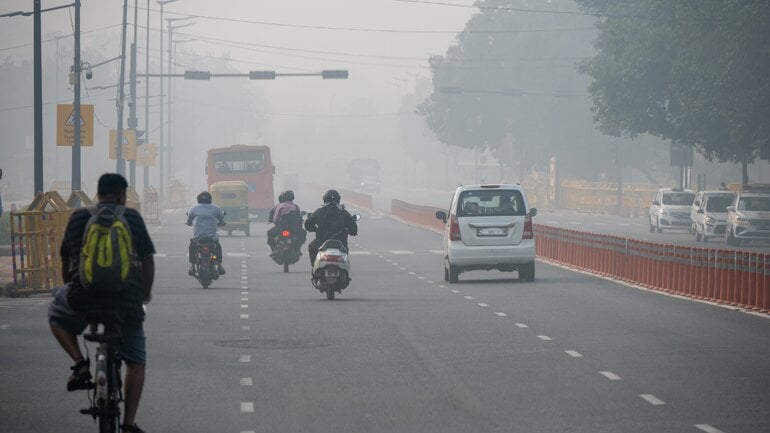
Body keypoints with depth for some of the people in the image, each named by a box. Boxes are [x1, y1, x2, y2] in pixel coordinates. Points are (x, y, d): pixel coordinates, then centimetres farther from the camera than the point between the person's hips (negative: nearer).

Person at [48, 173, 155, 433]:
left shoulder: (78, 218, 8)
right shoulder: (132, 218, 4)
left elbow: (66, 262, 16)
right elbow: (147, 261, 7)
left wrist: (71, 289, 34)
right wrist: (145, 293, 25)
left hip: (84, 297, 0)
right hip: (126, 301, 0)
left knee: (56, 314, 32)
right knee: (136, 361, 15)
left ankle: (80, 364, 12)